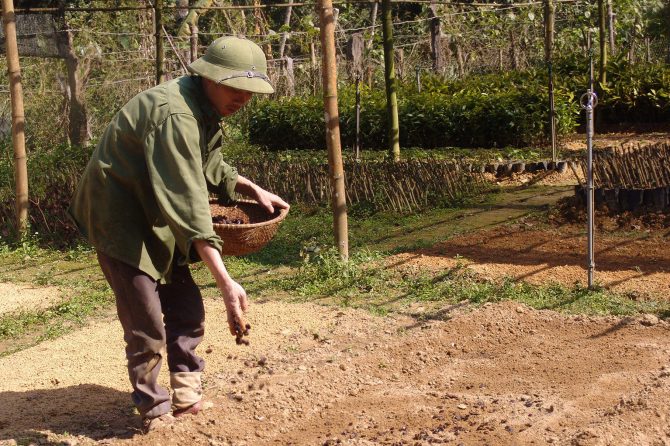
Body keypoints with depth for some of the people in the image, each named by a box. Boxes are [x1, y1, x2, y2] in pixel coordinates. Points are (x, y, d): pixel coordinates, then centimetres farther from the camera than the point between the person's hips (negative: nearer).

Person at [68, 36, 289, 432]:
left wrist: (253, 190, 2)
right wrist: (226, 283, -43)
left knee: (187, 310, 10)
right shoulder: (173, 113, -31)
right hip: (120, 220, -9)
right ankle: (155, 413, 12)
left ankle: (186, 395, 22)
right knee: (147, 328, -6)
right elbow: (188, 202, -39)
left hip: (154, 218, 9)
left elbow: (208, 167, 19)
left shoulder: (206, 108, 1)